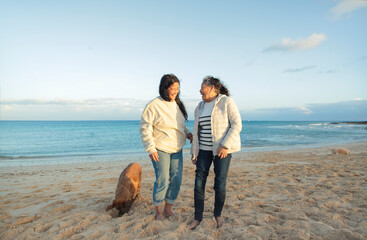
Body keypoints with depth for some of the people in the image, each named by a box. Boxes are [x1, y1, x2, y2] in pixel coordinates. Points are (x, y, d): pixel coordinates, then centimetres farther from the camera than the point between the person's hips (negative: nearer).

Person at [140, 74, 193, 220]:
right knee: (162, 181, -5)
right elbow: (145, 128, -10)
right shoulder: (154, 105, -11)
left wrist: (188, 133, 3)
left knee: (176, 180, 7)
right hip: (160, 149, -6)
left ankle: (168, 209, 25)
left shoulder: (177, 104, 9)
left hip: (176, 149, 6)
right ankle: (158, 211, 18)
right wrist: (150, 149, -16)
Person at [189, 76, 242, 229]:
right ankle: (198, 217, 17)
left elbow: (237, 125, -12)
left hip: (222, 148, -5)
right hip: (204, 149, 5)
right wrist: (194, 153, 10)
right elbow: (197, 131, 13)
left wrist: (225, 145, -20)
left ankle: (218, 214, 25)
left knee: (220, 185, -1)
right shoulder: (200, 107, 10)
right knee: (199, 183, 0)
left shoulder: (227, 102, -8)